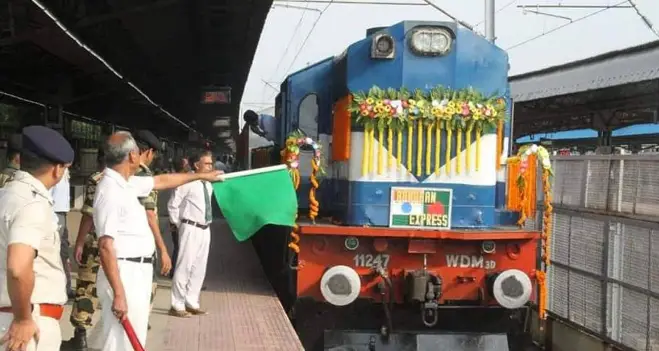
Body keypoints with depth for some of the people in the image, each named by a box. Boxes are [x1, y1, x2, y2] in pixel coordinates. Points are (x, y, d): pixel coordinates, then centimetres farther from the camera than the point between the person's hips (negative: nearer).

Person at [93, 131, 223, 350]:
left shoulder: (125, 183, 9)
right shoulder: (110, 190, -19)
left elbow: (162, 181, 27)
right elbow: (106, 246, -24)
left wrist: (201, 176, 36)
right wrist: (118, 294, -28)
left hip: (136, 272, 10)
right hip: (124, 274, -10)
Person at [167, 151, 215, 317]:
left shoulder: (208, 185, 11)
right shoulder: (188, 183, -13)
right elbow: (172, 205, -10)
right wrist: (178, 224, -4)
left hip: (205, 229, 8)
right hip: (191, 229, -8)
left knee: (199, 267, 12)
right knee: (184, 266, -4)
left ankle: (191, 303, 22)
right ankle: (177, 305, 3)